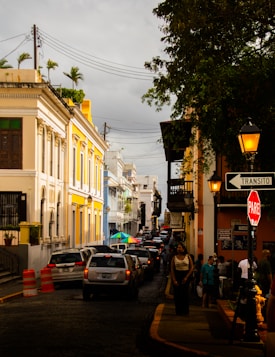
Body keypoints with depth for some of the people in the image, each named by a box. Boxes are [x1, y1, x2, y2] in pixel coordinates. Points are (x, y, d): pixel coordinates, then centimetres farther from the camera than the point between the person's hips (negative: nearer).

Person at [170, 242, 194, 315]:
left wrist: (186, 277, -7)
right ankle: (178, 311, 5)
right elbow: (172, 269, 3)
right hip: (177, 276, 1)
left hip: (186, 276, -1)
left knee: (185, 293, -2)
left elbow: (192, 267, 1)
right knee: (177, 294, -2)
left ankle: (185, 311, 5)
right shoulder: (174, 257, 5)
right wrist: (174, 280, -7)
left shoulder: (188, 256, 3)